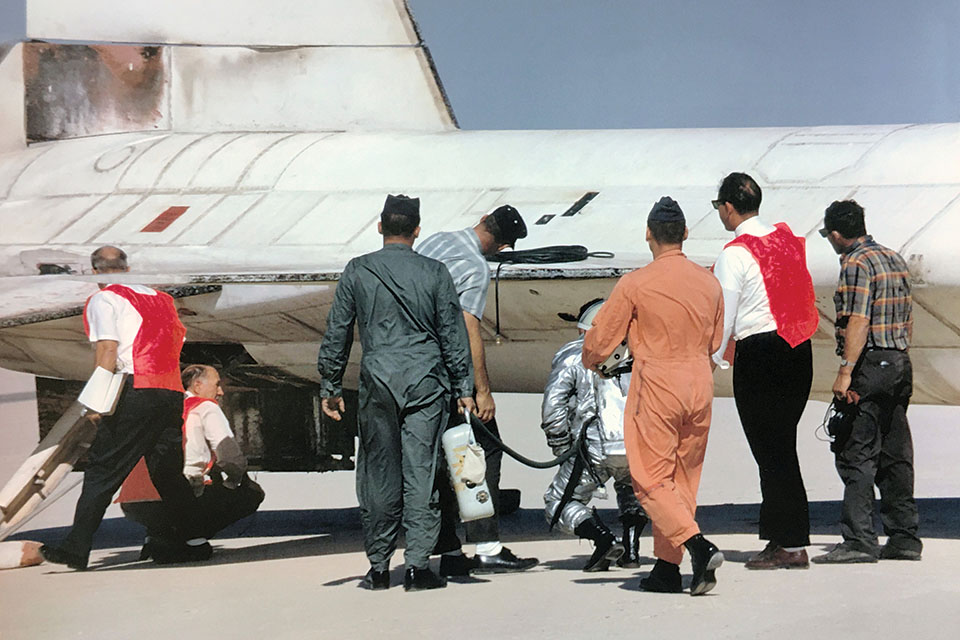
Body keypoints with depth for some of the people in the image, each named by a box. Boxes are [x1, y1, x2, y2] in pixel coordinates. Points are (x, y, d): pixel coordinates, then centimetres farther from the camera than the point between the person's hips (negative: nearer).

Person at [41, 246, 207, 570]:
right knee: (168, 470, 16)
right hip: (172, 392, 6)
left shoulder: (103, 299, 2)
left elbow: (107, 348, -9)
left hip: (136, 393, -6)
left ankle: (76, 549, -8)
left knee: (102, 470, -4)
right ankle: (194, 542, 13)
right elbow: (177, 340, 19)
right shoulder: (160, 298, 22)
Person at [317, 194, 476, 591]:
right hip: (426, 381, 0)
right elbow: (454, 335, 4)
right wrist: (464, 388, 9)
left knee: (377, 473, 7)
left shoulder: (357, 272, 3)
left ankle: (379, 567, 11)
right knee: (421, 470, 0)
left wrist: (331, 386, 14)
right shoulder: (434, 273, 2)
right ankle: (417, 565, -3)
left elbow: (336, 332, 6)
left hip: (377, 380, 1)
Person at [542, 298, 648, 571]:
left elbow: (552, 408, 0)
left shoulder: (571, 355, 10)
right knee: (633, 488, 34)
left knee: (559, 503, 13)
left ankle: (605, 540, -9)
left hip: (596, 449, -4)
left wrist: (563, 449, 10)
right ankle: (631, 549, 16)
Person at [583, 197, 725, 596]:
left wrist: (590, 361, 20)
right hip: (700, 386, 5)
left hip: (656, 387, -5)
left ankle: (698, 546, -19)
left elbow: (599, 341, -2)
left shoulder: (636, 284, -10)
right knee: (683, 479, 13)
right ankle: (667, 567, 16)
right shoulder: (709, 283, 5)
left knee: (651, 480, 0)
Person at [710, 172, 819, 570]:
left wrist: (714, 359, 2)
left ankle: (791, 546, -1)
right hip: (799, 349, 7)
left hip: (758, 353, -7)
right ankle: (779, 533, 16)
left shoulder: (734, 254, -11)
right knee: (781, 445, 13)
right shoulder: (787, 239, 10)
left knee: (772, 451, -2)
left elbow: (723, 314, -10)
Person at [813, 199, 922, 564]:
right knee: (896, 455, 12)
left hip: (870, 367, -9)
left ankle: (859, 540, -10)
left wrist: (845, 372, -21)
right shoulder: (894, 259, 15)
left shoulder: (856, 264, -11)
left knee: (856, 456, -7)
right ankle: (904, 537, 15)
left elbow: (859, 322, -20)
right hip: (900, 364, 9)